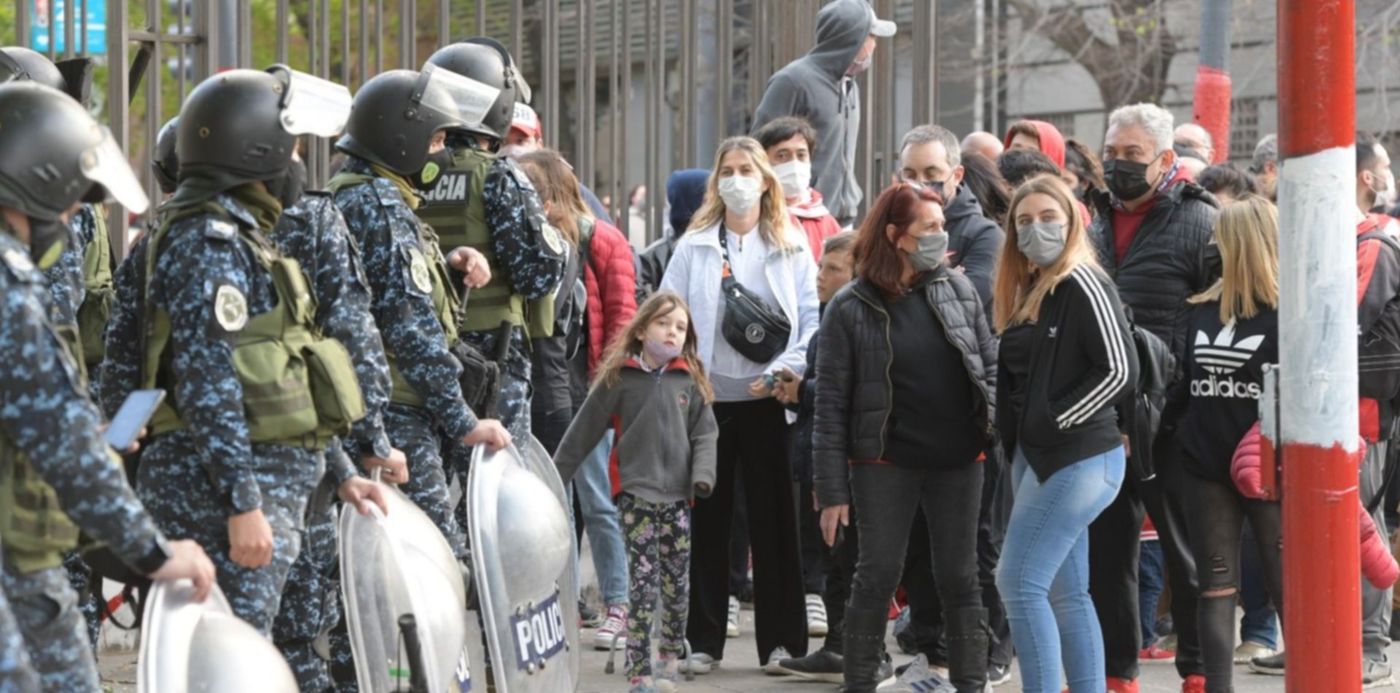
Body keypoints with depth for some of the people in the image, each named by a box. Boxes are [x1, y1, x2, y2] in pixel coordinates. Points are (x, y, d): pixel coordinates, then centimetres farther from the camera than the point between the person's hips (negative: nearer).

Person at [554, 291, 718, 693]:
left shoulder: (690, 380, 8)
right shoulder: (619, 378, 0)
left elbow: (705, 434, 7)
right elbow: (584, 432, 2)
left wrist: (703, 475, -10)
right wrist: (555, 478, 3)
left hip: (678, 496, 3)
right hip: (636, 494, -3)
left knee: (677, 583, 8)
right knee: (642, 584, -7)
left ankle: (671, 657, 27)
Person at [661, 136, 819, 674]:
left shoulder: (791, 248, 6)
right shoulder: (693, 248, 7)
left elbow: (811, 321, 1)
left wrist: (786, 371, -14)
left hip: (767, 401, 0)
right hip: (705, 399, 1)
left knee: (773, 518, 3)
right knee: (707, 519, 3)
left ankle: (782, 640, 8)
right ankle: (703, 639, 9)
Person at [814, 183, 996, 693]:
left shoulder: (958, 289, 4)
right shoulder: (850, 308, -6)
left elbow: (991, 364, 11)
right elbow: (832, 403, -6)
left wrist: (996, 425, -4)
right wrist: (832, 489, -9)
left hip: (959, 460, 3)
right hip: (886, 463, -3)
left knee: (960, 578, 8)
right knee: (877, 576, 2)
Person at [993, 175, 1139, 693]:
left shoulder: (1083, 285, -13)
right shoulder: (1026, 291, 14)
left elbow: (1121, 371, -19)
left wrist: (1054, 419, -15)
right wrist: (1012, 431, 9)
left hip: (1078, 460, -9)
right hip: (1036, 457, 9)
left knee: (1020, 582, -12)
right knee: (1066, 592, 10)